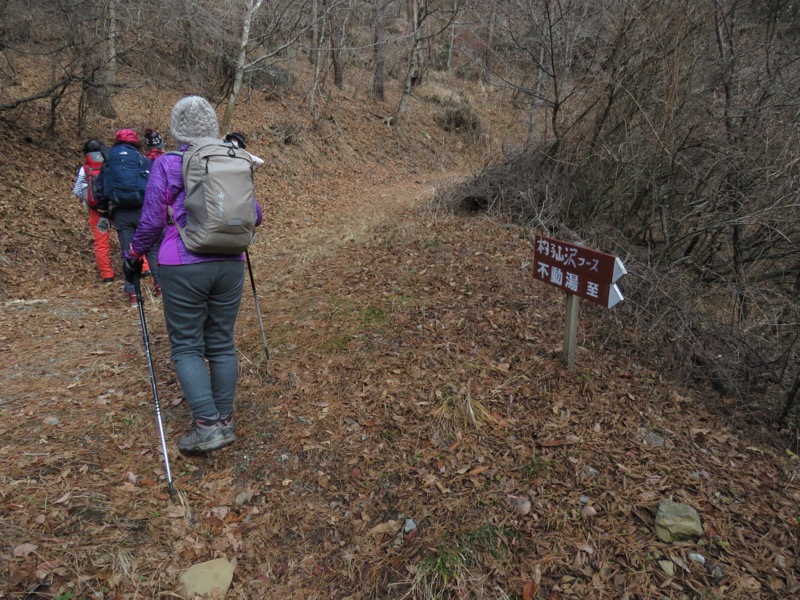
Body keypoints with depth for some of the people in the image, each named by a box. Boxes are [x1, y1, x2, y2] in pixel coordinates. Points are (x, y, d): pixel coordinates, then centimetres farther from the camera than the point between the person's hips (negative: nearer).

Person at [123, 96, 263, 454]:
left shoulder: (166, 165, -3)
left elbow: (152, 222, -3)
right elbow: (254, 216, 12)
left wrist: (133, 256, 14)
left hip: (184, 267, -4)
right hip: (230, 264, 4)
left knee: (187, 347, 5)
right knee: (222, 344, 12)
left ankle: (207, 424, -3)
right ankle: (225, 421, 18)